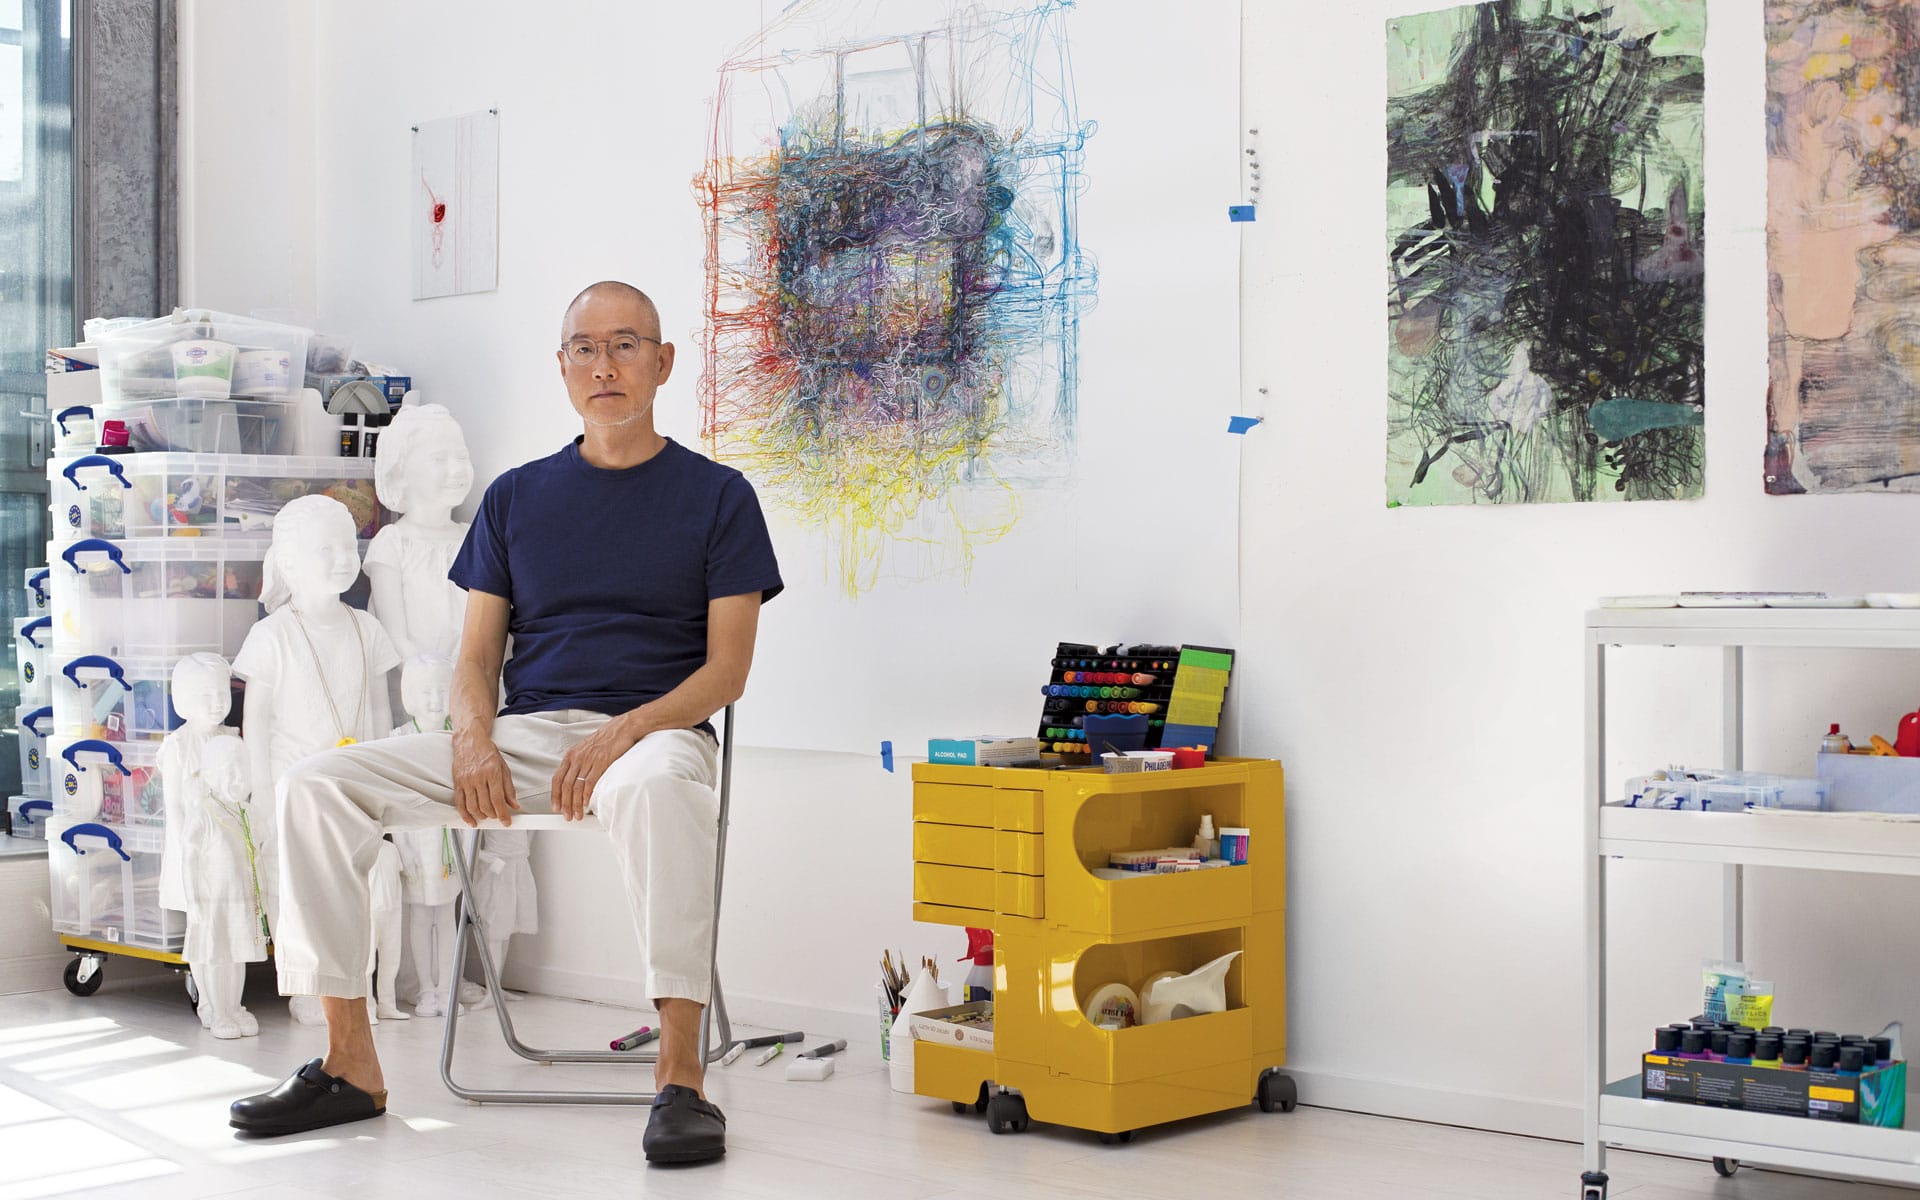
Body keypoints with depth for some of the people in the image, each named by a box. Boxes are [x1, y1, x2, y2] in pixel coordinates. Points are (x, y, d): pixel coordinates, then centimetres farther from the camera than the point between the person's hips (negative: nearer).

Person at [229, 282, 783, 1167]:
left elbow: (727, 667, 0)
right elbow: (477, 653, 15)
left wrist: (625, 731, -17)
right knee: (315, 785, -15)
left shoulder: (716, 495, 7)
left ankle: (680, 1076, -40)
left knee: (656, 785, -43)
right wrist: (473, 736, -8)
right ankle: (349, 1064, -11)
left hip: (654, 727, -4)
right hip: (521, 733, 4)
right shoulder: (516, 497, 18)